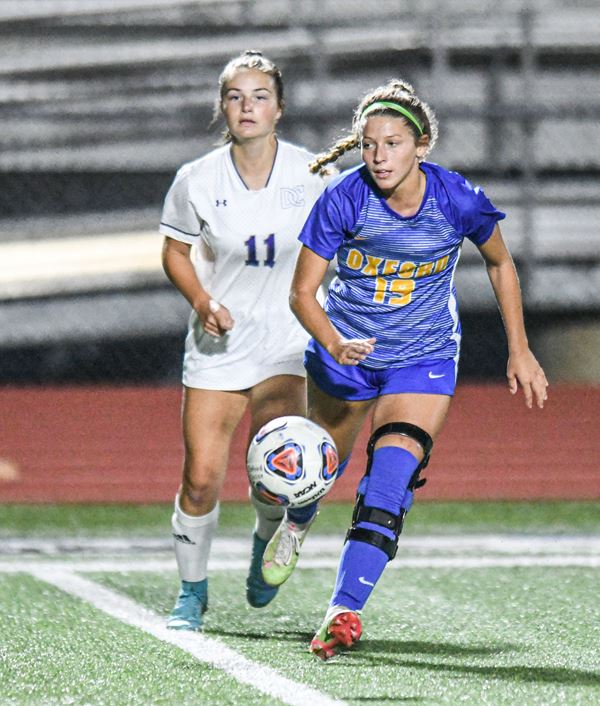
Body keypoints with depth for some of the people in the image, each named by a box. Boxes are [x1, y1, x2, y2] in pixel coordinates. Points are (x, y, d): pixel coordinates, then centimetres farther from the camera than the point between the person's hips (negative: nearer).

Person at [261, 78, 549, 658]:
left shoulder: (457, 199, -18)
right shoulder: (343, 199, -20)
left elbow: (500, 262, 3)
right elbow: (301, 292, -15)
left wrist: (519, 351, 5)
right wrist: (333, 345, -35)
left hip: (424, 358, -1)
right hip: (345, 351, 1)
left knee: (389, 485, -20)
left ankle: (343, 610, -25)